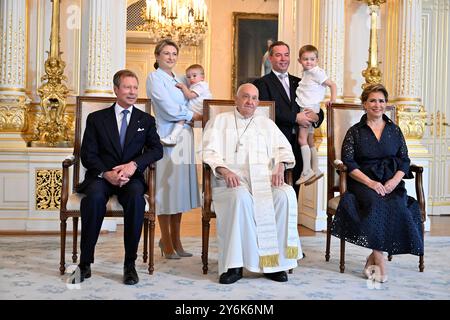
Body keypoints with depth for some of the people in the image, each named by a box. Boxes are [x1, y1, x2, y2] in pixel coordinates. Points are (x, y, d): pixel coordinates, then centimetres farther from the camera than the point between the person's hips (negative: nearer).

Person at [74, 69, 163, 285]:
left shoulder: (146, 120, 15)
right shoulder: (96, 118, 11)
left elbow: (156, 149, 1)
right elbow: (87, 154, 1)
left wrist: (134, 164, -17)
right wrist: (106, 173, -17)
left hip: (131, 178, 1)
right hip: (101, 176, 0)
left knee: (136, 196, -34)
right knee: (95, 196, -34)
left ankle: (130, 263, -25)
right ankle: (85, 263, -23)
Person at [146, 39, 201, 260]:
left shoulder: (178, 80, 20)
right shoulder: (155, 77, -1)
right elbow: (169, 109, -10)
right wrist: (196, 115, -1)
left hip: (185, 136, 7)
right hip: (167, 136, -7)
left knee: (180, 185, 7)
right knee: (166, 186, -4)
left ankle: (175, 240, 15)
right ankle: (167, 243, 4)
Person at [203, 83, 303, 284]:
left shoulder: (267, 124, 27)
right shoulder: (219, 121, 17)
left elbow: (283, 148, 18)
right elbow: (210, 152, 5)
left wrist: (280, 167, -4)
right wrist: (225, 171, -14)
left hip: (265, 178, 3)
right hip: (232, 179, -3)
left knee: (286, 195, -29)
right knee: (240, 197, -37)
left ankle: (276, 260, -22)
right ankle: (234, 265, -32)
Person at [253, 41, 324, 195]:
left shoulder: (298, 82, 20)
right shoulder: (262, 83, 3)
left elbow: (318, 110, 18)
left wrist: (316, 117, -5)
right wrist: (295, 117, -15)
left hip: (298, 144, 5)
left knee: (294, 189, 5)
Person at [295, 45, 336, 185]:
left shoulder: (316, 72, -8)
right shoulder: (307, 73, 17)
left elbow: (332, 84, -8)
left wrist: (333, 99, -16)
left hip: (310, 108, -10)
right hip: (305, 109, 10)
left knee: (302, 138, -14)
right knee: (309, 141, 13)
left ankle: (306, 171, -13)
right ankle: (315, 170, 19)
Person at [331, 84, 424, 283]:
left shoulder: (394, 130, 16)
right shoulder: (355, 132, 8)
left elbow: (404, 160, 12)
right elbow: (348, 162, -3)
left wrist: (395, 180, -9)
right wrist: (370, 182, -16)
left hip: (391, 182, 2)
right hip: (363, 182, -2)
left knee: (398, 206, -29)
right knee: (375, 204, -34)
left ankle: (373, 257, -19)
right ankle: (379, 260, -27)